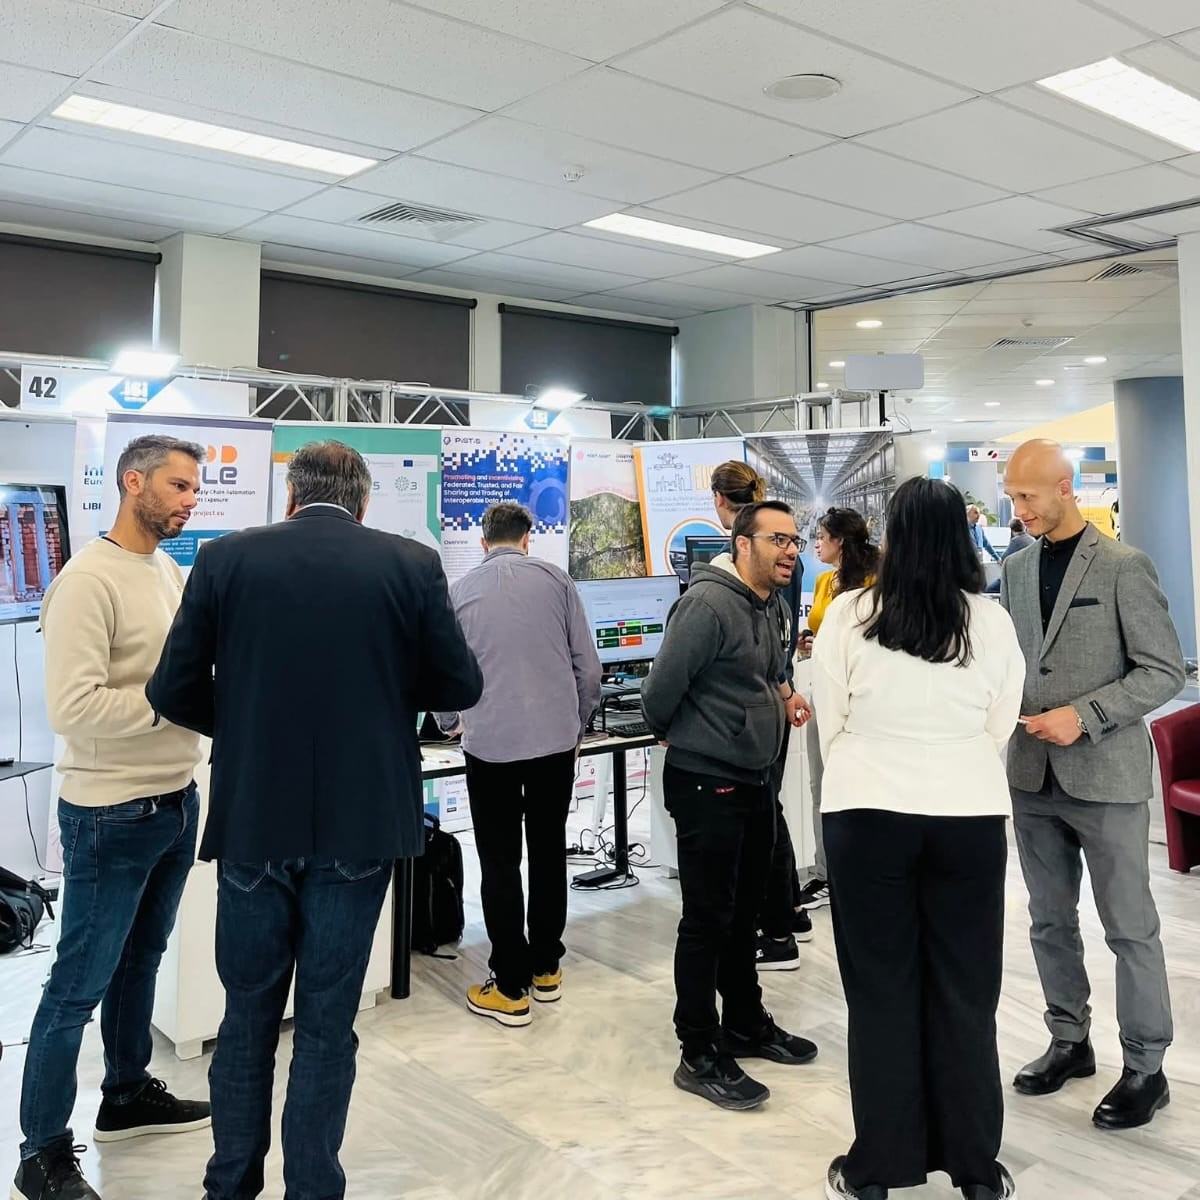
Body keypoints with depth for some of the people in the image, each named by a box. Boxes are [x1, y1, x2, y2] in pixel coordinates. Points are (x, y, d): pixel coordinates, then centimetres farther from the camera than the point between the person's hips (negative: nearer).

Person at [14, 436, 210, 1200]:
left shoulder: (172, 573, 7)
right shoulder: (89, 580, -18)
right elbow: (74, 707, -25)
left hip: (177, 802, 8)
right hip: (113, 815, -8)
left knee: (140, 960, 22)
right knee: (80, 983, 5)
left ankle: (129, 1094, 40)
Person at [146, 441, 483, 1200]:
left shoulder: (226, 558, -3)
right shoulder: (412, 564, -5)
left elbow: (174, 691, -1)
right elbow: (461, 686, 0)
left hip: (252, 819, 1)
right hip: (359, 822, -1)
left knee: (248, 1014, 18)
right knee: (327, 1022, 11)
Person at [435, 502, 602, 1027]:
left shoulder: (461, 591, 3)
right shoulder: (556, 580, 2)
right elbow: (588, 666, 1)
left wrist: (450, 721, 31)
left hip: (490, 743, -1)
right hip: (555, 739, 2)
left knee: (500, 864, 8)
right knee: (549, 854, 16)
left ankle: (510, 989, 14)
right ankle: (546, 969, 28)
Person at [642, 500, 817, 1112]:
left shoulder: (774, 608, 9)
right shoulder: (707, 604, -21)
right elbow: (662, 688, -17)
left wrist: (783, 698, 8)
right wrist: (675, 736, -1)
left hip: (756, 780, 9)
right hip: (707, 784, -9)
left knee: (745, 912, 20)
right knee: (707, 919, 0)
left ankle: (746, 1024, 35)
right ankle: (699, 1056, 12)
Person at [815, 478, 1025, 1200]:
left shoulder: (847, 615, -8)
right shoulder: (993, 622, -4)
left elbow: (832, 723, 0)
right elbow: (999, 731, 3)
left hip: (867, 816, -1)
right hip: (970, 817, 1)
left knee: (881, 991, 10)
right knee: (965, 992, 12)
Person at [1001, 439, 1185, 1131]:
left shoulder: (1123, 568, -8)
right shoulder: (1017, 569, 8)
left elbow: (1164, 671, -9)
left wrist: (1085, 715, -18)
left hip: (1106, 775, -5)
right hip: (1033, 775, 5)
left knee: (1129, 928, 5)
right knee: (1051, 921, 15)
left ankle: (1146, 1068, 19)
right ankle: (1070, 1041, 31)